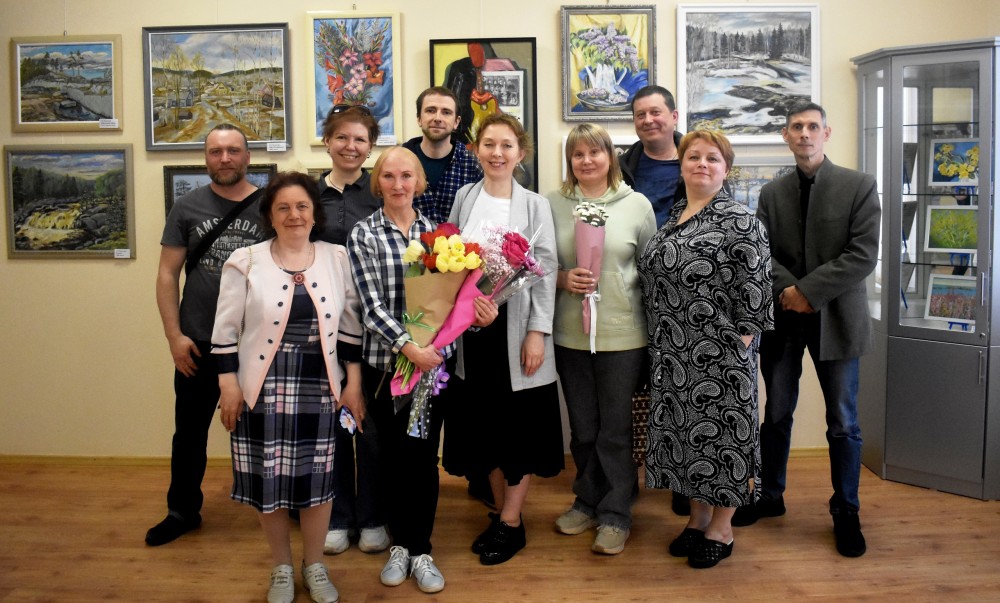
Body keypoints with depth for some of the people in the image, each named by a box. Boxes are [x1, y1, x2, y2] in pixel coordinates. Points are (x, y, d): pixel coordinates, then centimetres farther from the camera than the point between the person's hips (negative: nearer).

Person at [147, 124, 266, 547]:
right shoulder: (187, 208, 2)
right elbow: (167, 274, 2)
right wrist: (174, 336, -5)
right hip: (198, 343, 2)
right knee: (190, 432, 14)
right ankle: (183, 511, 32)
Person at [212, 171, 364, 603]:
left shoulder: (337, 259, 5)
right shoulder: (246, 262, -2)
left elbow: (351, 326, 7)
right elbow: (225, 330, 0)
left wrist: (353, 383, 4)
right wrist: (229, 384, -5)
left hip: (320, 390, 2)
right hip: (263, 389, -1)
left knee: (317, 479, 8)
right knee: (269, 481, 7)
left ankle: (315, 566, 29)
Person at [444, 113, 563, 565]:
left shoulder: (535, 205, -1)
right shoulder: (464, 198, 6)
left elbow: (545, 272, -5)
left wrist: (537, 332, -11)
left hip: (517, 325, -3)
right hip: (471, 323, 3)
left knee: (520, 422, 4)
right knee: (483, 420, 11)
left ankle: (511, 523, 17)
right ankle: (501, 512, 26)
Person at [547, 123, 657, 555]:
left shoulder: (637, 204, 1)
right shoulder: (553, 204, 4)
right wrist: (564, 279, -11)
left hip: (622, 333, -2)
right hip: (569, 333, 2)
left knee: (615, 429, 5)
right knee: (582, 427, 14)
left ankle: (615, 515, 20)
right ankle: (588, 502, 33)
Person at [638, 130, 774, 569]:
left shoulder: (740, 222, -9)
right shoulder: (672, 219, 12)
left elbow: (755, 288, -12)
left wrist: (742, 342, -15)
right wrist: (661, 345, 14)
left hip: (719, 353, -7)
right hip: (673, 354, 7)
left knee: (719, 431, 3)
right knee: (682, 430, 14)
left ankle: (721, 530, 19)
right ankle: (697, 517, 30)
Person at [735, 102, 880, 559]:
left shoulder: (858, 186, -3)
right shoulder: (771, 193, 8)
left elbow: (863, 254, -11)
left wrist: (808, 291, -17)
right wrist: (786, 289, -17)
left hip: (835, 317, -3)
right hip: (782, 317, 3)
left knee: (843, 423, 6)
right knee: (776, 415, 13)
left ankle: (846, 513, 22)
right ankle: (770, 497, 29)